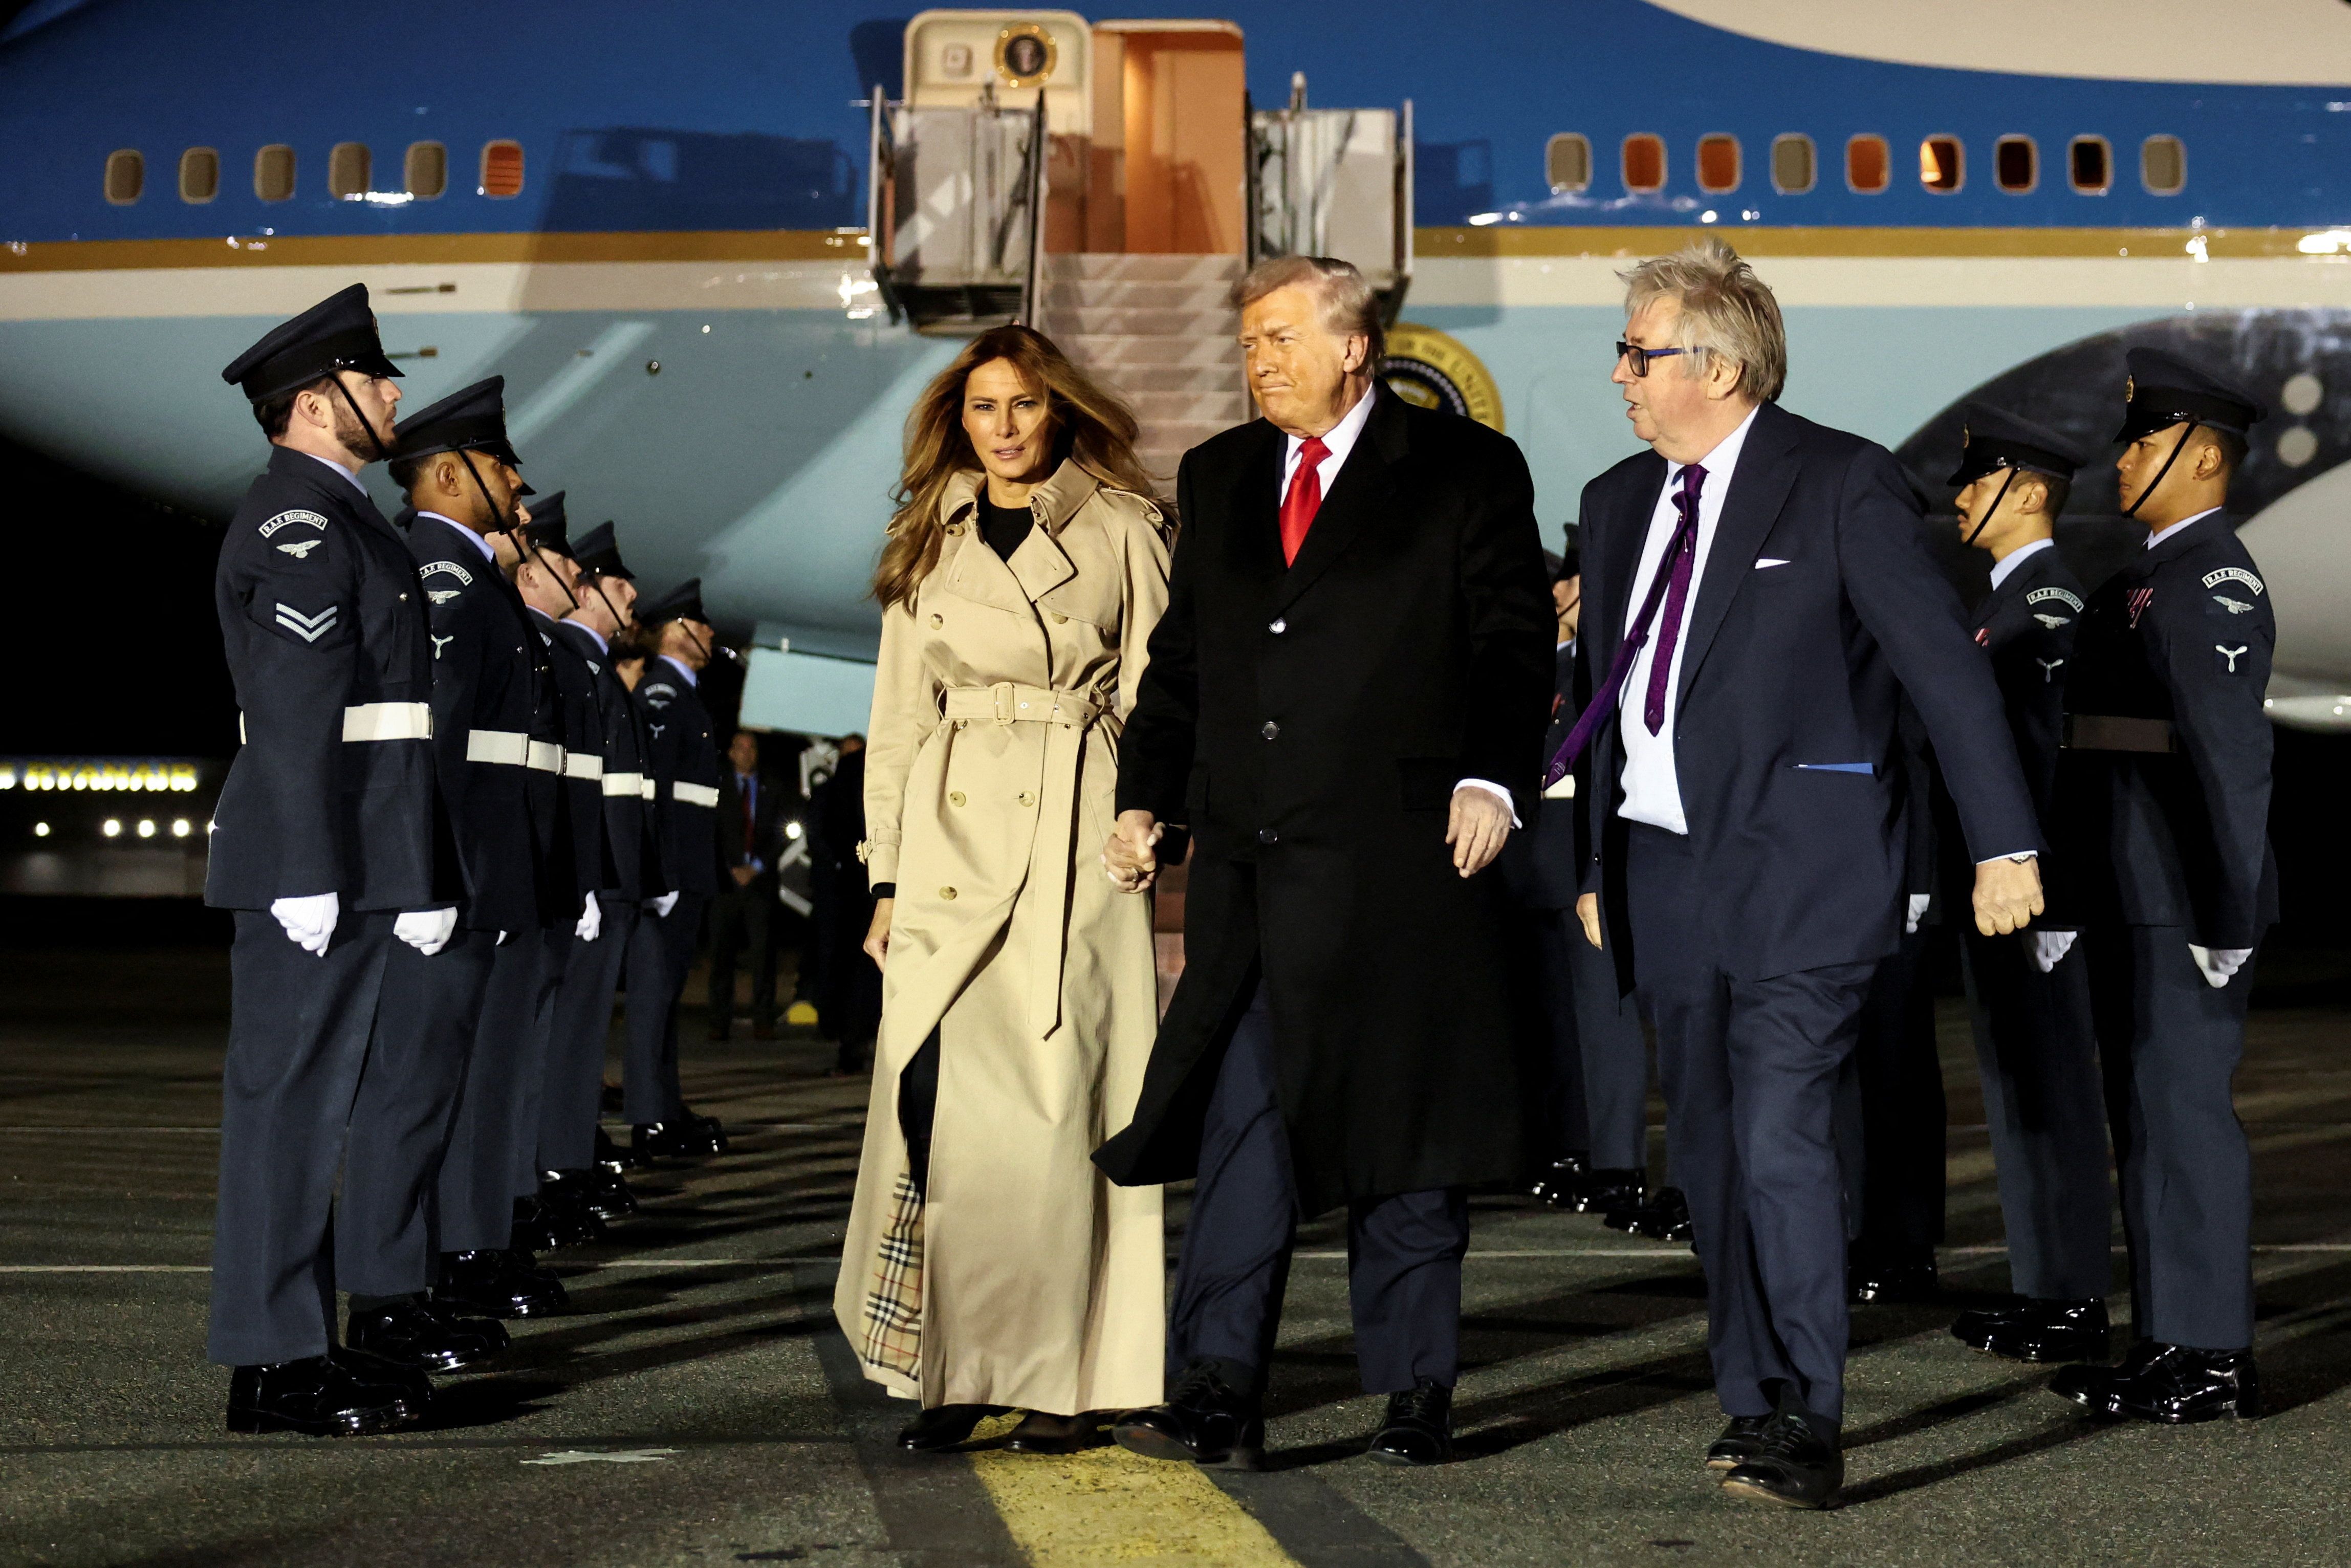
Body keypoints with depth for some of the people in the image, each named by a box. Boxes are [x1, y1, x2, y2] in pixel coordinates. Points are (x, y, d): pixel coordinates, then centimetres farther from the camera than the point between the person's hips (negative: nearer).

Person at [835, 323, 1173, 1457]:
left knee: (1056, 1102, -5)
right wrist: (886, 875, 9)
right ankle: (952, 1373, 0)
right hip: (953, 841, 3)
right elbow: (897, 719, 15)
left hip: (1078, 845, -2)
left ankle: (1065, 1381, 3)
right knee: (939, 1099, -8)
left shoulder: (1120, 531, 6)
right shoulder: (926, 546, 15)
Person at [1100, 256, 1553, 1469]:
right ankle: (1215, 1399, 1)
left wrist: (1492, 779, -14)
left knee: (1403, 1125, 3)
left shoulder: (1467, 469, 3)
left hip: (1399, 852, -4)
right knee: (1241, 1119, 0)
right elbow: (1182, 653, 19)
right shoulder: (1218, 477, 17)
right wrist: (1145, 797, 8)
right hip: (1247, 859, 4)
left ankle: (1414, 1397, 13)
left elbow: (1516, 640, -1)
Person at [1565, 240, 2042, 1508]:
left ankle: (1808, 1430, -8)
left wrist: (2002, 843, -11)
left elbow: (1942, 663, -8)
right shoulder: (1618, 502, 13)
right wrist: (1597, 867, 21)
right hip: (1666, 870, 7)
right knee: (1706, 1153, 11)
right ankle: (1754, 1402, 23)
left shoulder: (1840, 486, -7)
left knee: (1779, 1139, -14)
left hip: (1797, 875, -7)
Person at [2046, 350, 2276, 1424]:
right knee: (2151, 1116, 13)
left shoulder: (2209, 580, -14)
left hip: (2180, 910, -10)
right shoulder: (2155, 577, 18)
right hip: (2135, 905, 10)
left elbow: (2232, 752, -20)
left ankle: (2209, 1360, -1)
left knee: (2180, 1111, -6)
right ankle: (2171, 1343, 21)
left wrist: (2231, 913, -23)